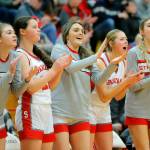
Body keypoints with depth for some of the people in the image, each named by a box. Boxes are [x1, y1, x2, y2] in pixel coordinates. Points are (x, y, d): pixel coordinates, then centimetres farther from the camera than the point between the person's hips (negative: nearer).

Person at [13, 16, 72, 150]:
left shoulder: (38, 55, 16)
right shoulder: (20, 56, -8)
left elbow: (51, 85, 18)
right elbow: (31, 87, -17)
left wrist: (61, 67, 4)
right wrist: (53, 70, -14)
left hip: (46, 112, 8)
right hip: (30, 113, -8)